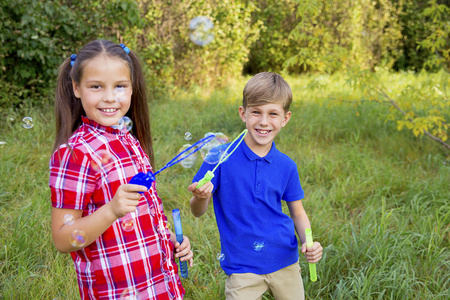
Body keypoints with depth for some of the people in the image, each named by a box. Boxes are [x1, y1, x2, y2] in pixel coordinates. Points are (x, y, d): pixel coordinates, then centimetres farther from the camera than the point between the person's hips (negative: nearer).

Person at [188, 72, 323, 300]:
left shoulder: (286, 166, -2)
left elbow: (297, 213, 9)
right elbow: (198, 211, -7)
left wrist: (309, 243, -10)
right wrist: (200, 197, -30)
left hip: (285, 262, 3)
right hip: (242, 267, -3)